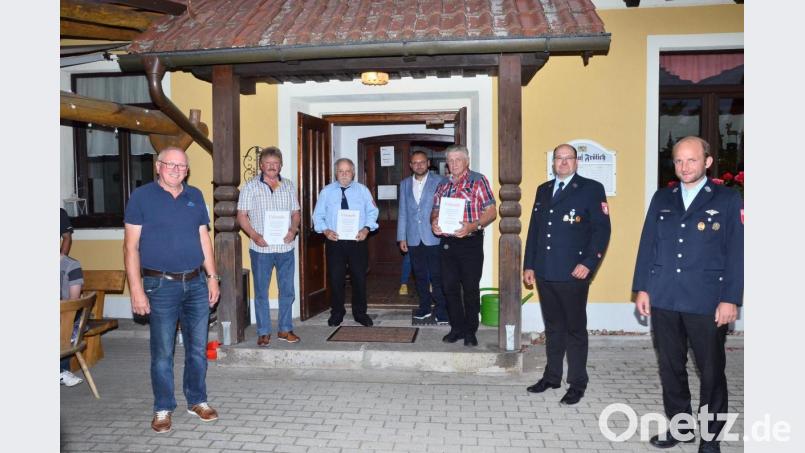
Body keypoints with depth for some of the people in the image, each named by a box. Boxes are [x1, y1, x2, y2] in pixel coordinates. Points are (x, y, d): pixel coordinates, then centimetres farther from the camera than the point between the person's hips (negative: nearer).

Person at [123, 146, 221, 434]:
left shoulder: (195, 196, 9)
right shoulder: (142, 196, -3)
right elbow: (131, 246, -6)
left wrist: (212, 277, 8)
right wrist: (136, 289, -12)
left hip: (196, 283, 4)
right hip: (161, 285, -4)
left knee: (198, 348, 10)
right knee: (162, 351, 4)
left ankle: (197, 400, 26)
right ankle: (163, 408, 19)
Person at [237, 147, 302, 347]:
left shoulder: (289, 186, 9)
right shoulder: (251, 186, 0)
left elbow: (295, 212, 12)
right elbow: (242, 215, -2)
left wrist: (293, 229, -9)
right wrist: (255, 236, -16)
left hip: (285, 247, 3)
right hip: (261, 248, -3)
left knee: (287, 290, 9)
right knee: (261, 292, 5)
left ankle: (285, 329, 22)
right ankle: (263, 332, 16)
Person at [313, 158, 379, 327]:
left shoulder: (362, 190, 6)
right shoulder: (326, 191, 5)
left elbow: (372, 212, 5)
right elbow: (318, 215, 5)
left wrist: (366, 228, -12)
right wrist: (325, 230, -12)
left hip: (357, 241, 0)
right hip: (334, 242, 0)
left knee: (359, 278, 5)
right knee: (335, 279, 5)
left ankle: (360, 313, 21)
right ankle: (337, 313, 21)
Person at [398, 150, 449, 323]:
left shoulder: (440, 182, -1)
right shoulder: (405, 184, 12)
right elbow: (402, 212, 12)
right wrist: (402, 237, 9)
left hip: (434, 238, -4)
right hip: (414, 239, 4)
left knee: (437, 276, -3)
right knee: (420, 276, 11)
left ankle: (441, 310, 7)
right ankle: (425, 307, 23)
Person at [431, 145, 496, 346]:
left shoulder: (478, 181, -4)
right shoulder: (443, 185, 14)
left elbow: (491, 212, -8)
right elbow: (435, 210, 20)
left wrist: (473, 226, -23)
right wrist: (434, 222, -3)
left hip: (470, 242, -5)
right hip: (446, 243, 5)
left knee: (470, 288, 2)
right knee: (450, 287, 9)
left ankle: (470, 331, 15)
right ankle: (457, 328, 23)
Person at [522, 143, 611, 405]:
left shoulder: (591, 189, -3)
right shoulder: (543, 190, 15)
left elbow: (602, 229, -8)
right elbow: (534, 228, 15)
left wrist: (588, 263, -16)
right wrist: (528, 265, 11)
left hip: (573, 274, -5)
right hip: (545, 273, 5)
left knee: (575, 328, 5)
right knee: (553, 327, 15)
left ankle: (577, 384, 17)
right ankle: (552, 376, 28)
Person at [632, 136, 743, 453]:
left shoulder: (728, 200, 0)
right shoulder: (662, 199, 10)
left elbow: (737, 252, -4)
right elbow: (647, 245, 9)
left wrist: (730, 298, -9)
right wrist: (642, 288, 5)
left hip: (707, 302, -3)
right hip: (663, 299, 3)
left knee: (711, 370, 8)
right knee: (670, 367, 12)